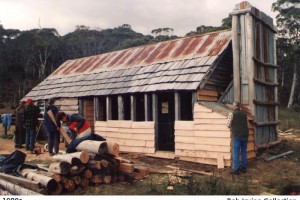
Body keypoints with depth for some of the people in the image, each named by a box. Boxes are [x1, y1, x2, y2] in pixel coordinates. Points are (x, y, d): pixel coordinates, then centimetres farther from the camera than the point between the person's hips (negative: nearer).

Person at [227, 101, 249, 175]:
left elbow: (229, 125, -1)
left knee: (236, 153, 2)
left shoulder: (232, 114, -6)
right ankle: (243, 168, 22)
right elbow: (246, 125, 17)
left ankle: (236, 170, 2)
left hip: (237, 136, -4)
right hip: (245, 135, 5)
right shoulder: (244, 114, 8)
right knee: (244, 152, 17)